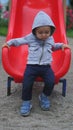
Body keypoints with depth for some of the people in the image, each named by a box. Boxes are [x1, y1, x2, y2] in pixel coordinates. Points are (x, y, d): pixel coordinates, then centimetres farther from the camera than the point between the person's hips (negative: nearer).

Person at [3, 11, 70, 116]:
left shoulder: (50, 39, 12)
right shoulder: (31, 38, 1)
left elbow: (53, 47, 33)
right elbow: (19, 40, 13)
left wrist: (61, 45, 21)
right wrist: (9, 43, 7)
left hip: (46, 66, 2)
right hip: (32, 66, -2)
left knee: (51, 82, -21)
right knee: (27, 84, -19)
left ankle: (44, 96, 10)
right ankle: (26, 102, 3)